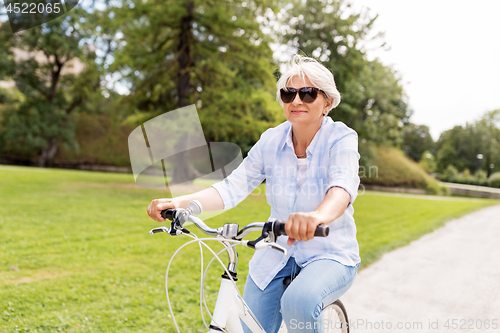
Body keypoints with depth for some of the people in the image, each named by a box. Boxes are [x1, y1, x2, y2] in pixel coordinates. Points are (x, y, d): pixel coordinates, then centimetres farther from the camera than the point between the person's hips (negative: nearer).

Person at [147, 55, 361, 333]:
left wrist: (318, 215, -56)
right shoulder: (271, 141, -3)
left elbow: (343, 187, -33)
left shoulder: (342, 138, -13)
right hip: (277, 255, 4)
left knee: (298, 302, -32)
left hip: (331, 256, -3)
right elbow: (232, 188, -9)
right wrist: (179, 202, -25)